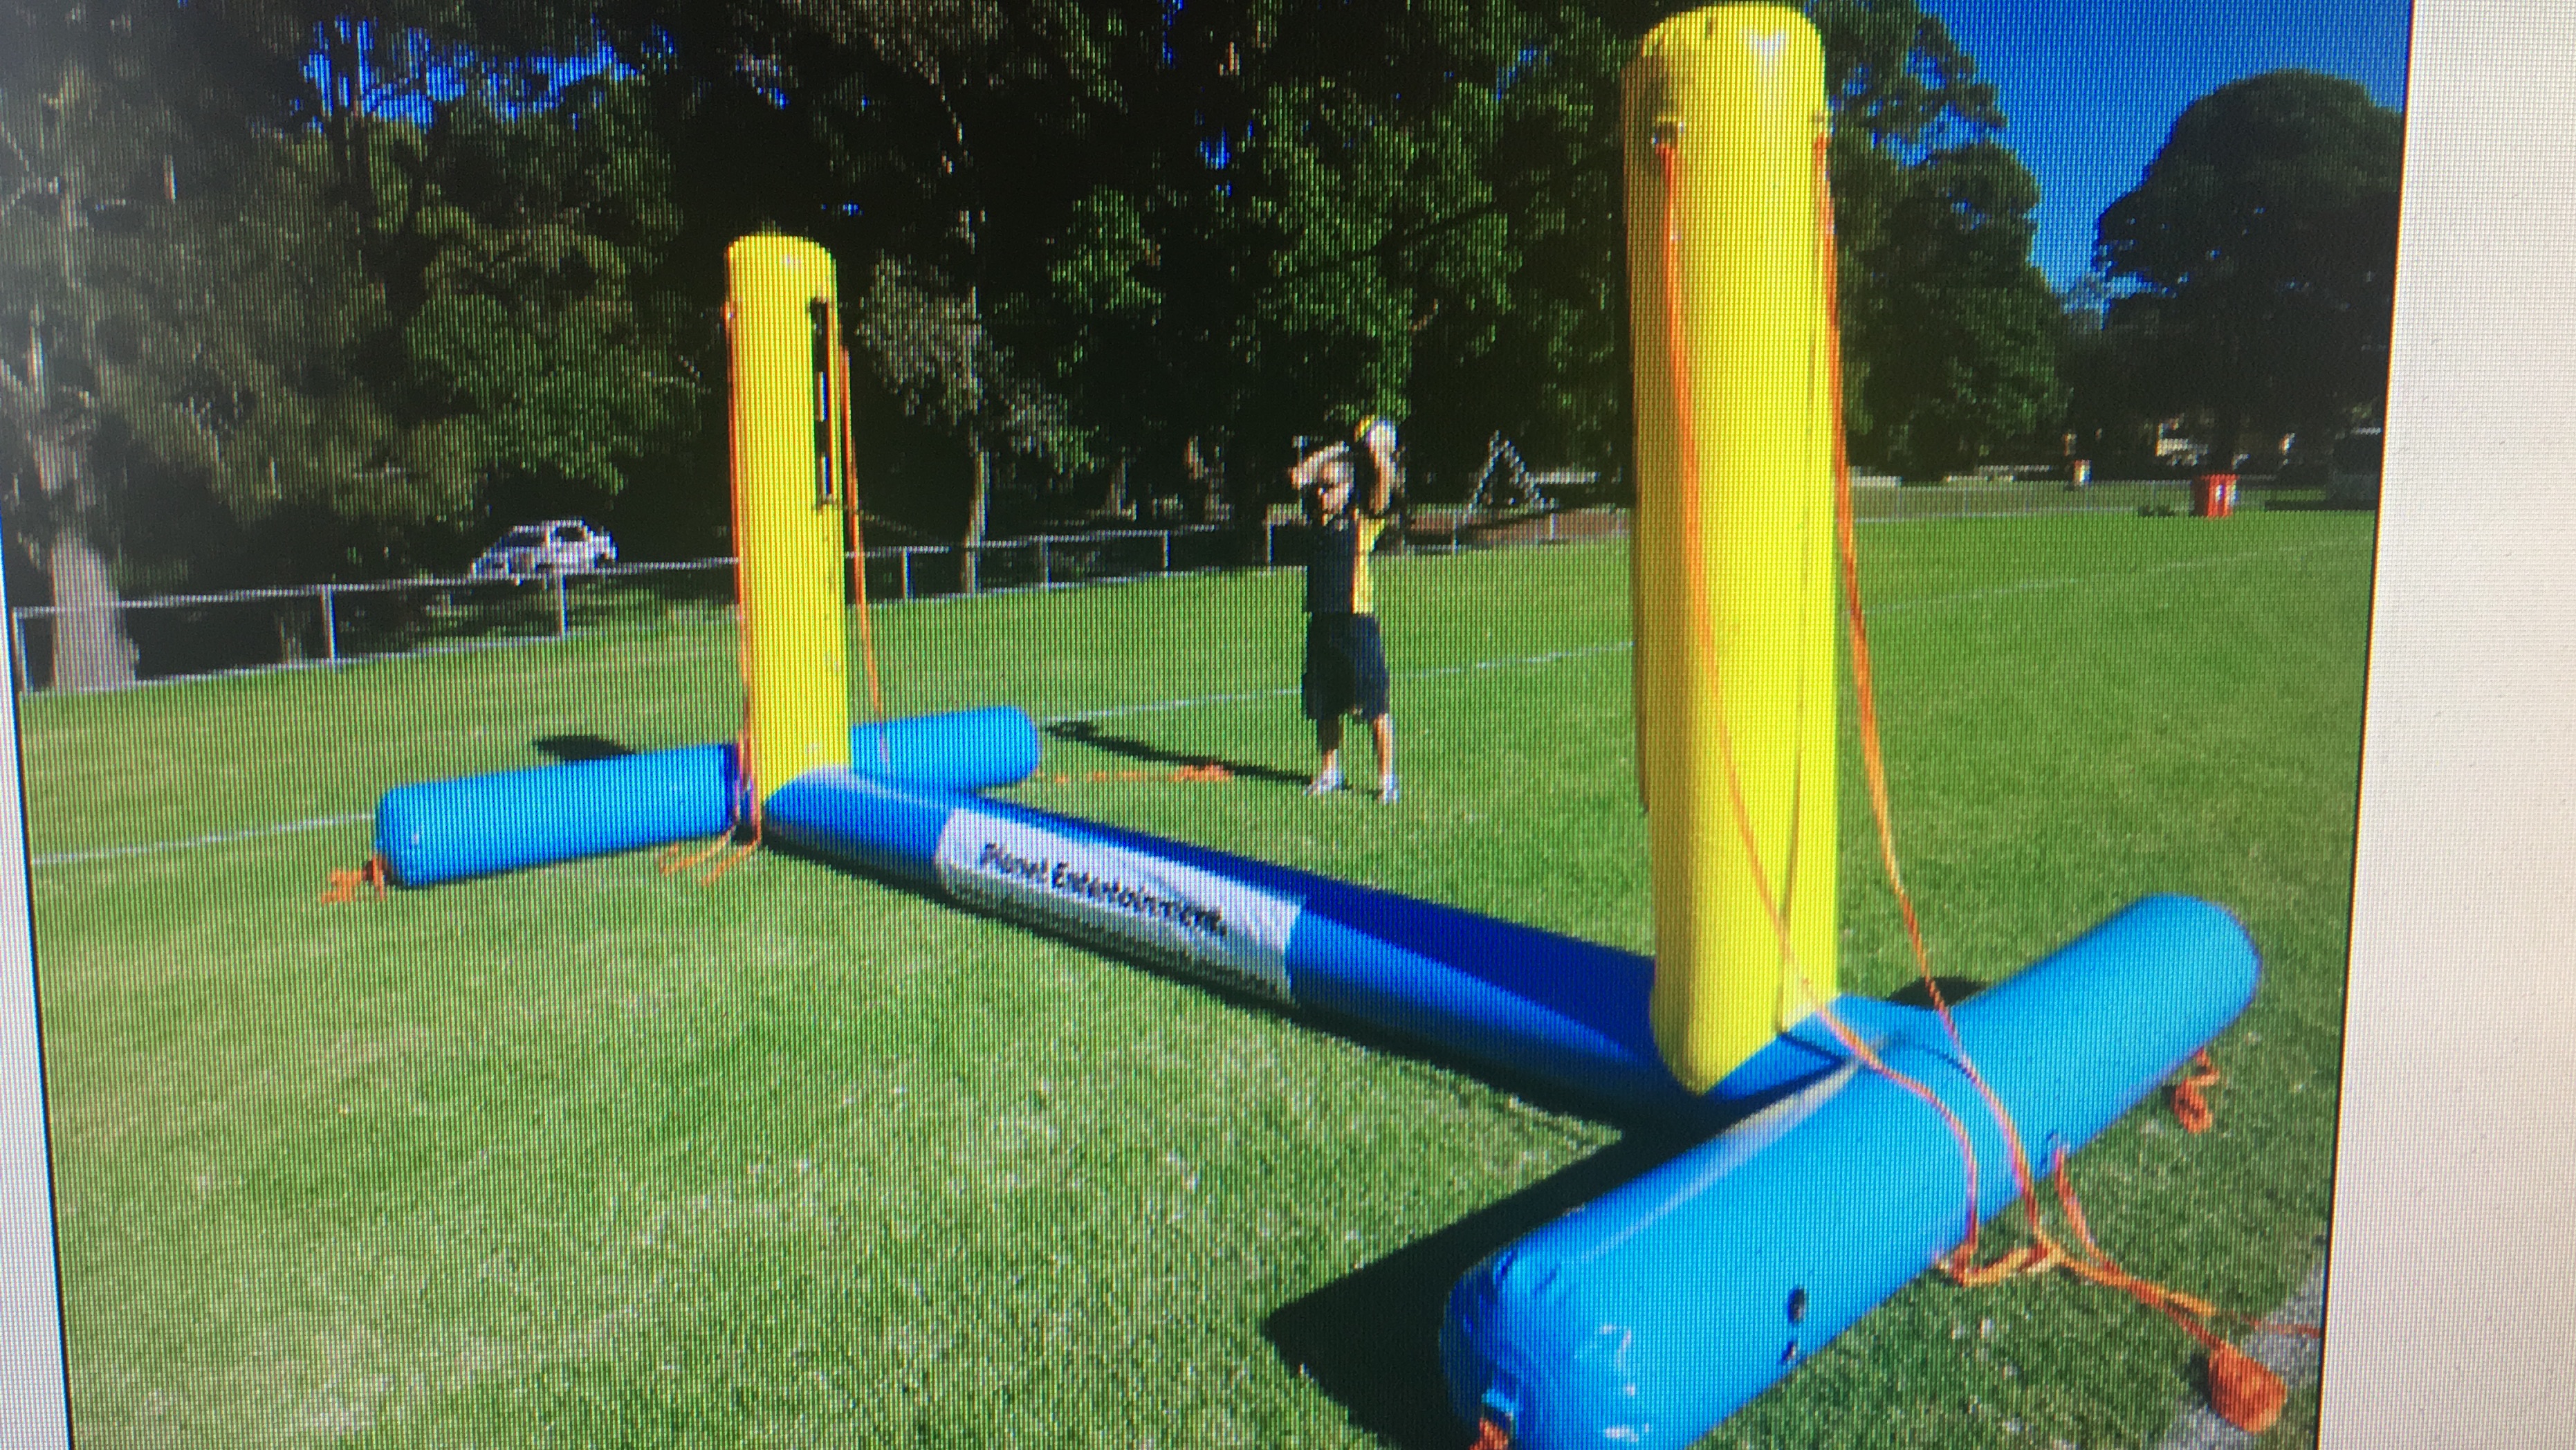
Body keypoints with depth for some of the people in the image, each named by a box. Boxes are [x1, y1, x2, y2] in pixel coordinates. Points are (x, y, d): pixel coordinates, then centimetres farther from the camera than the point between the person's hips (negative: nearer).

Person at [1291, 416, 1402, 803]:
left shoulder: (1365, 517, -1)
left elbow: (1386, 479, -14)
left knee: (1375, 705, -4)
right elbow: (1298, 475, 16)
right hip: (1321, 619, 6)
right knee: (1324, 706, 13)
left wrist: (1380, 449, -8)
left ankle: (1387, 778, 4)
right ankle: (1329, 773, 27)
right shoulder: (1320, 515, 12)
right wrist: (1336, 452, 14)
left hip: (1357, 619, -5)